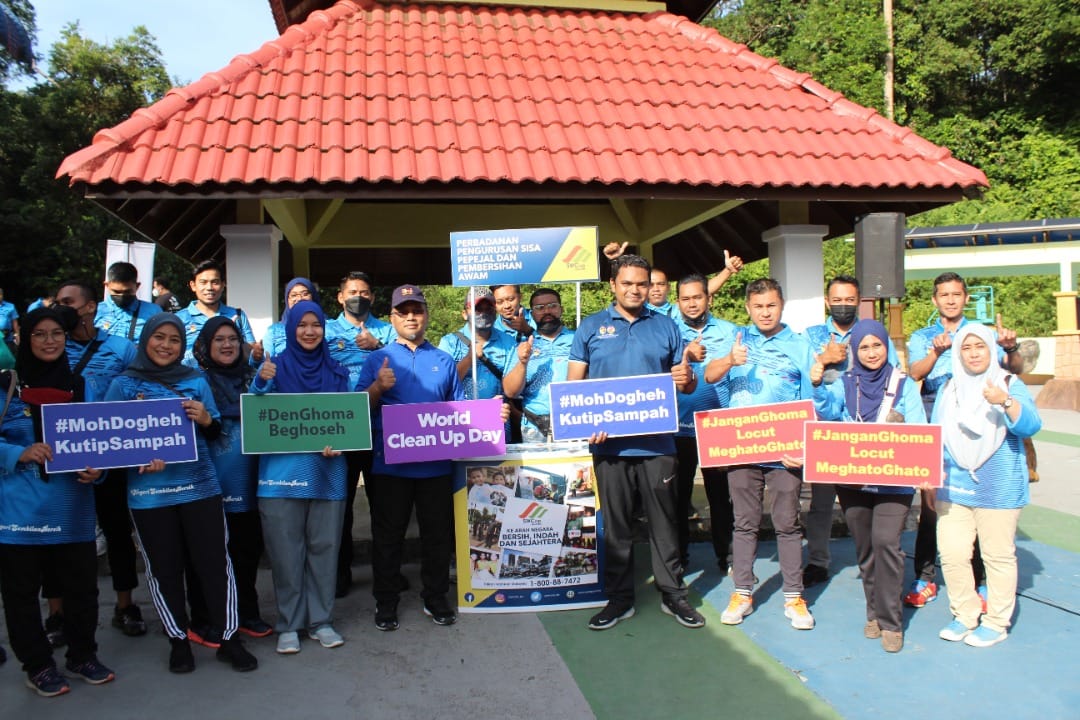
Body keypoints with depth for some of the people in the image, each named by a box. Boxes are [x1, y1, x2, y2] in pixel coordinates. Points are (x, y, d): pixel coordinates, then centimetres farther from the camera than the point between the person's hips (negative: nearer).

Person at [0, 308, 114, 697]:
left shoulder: (81, 386, 9)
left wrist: (96, 470, -7)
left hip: (72, 506, 3)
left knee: (81, 585, 9)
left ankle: (82, 656, 26)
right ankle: (38, 665, 23)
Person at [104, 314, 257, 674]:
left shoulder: (196, 381, 5)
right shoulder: (124, 385, 1)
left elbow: (215, 432, 9)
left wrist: (206, 419, -14)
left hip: (199, 486, 1)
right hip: (149, 492, -1)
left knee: (215, 562, 3)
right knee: (164, 569, 9)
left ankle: (229, 638, 15)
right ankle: (179, 640, 25)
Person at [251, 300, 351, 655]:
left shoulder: (336, 371, 10)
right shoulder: (275, 366, 3)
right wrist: (262, 383, -22)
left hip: (326, 472, 2)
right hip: (282, 472, -2)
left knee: (323, 547, 8)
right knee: (286, 552, 4)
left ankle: (320, 621, 21)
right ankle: (288, 625, 17)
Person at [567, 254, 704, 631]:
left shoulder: (665, 326, 9)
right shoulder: (591, 327, 7)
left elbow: (685, 381, 12)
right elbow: (574, 383, 5)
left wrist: (687, 380, -12)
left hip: (657, 442, 1)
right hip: (609, 443, 0)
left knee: (664, 521, 7)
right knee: (615, 524, 7)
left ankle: (672, 594, 20)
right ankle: (619, 598, 19)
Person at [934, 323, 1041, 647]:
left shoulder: (1010, 385, -2)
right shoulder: (948, 389, 10)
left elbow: (1030, 426, -17)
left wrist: (1004, 401, -34)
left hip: (998, 489, -3)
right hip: (953, 487, 4)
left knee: (998, 556, 4)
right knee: (952, 554, 3)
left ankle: (996, 622, 18)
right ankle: (964, 616, 20)